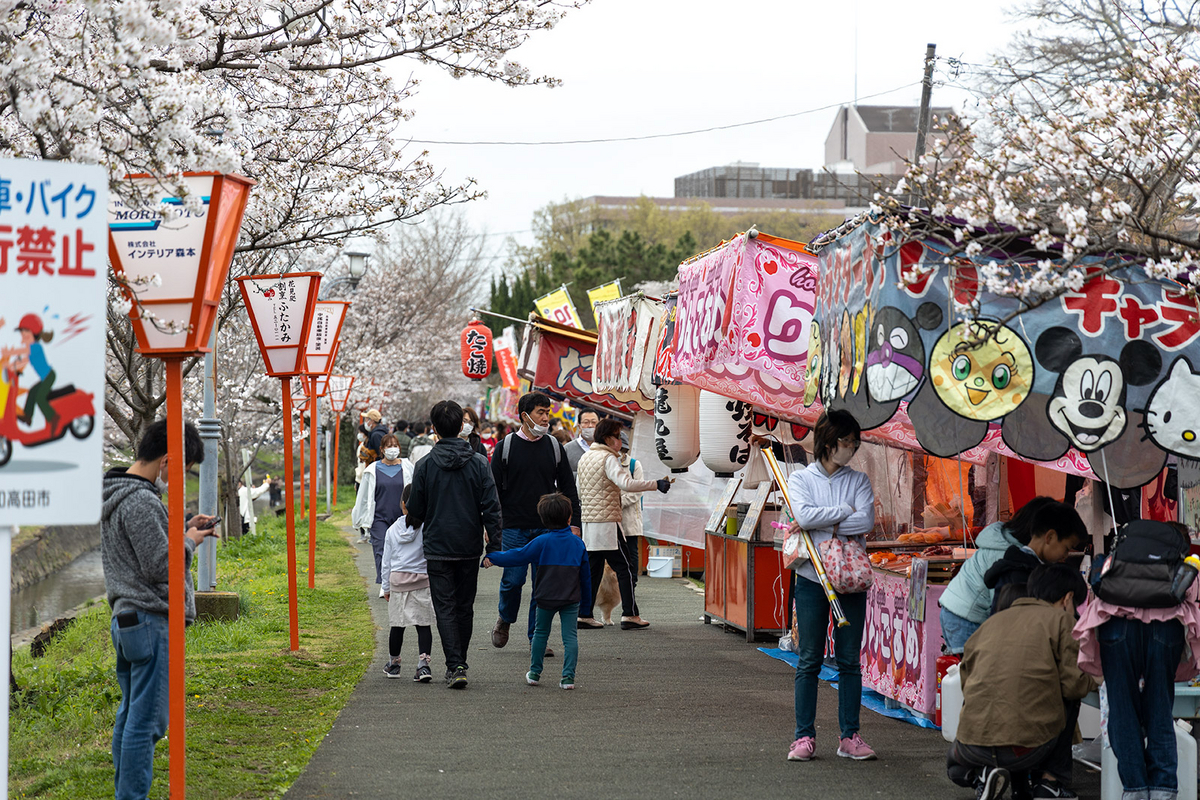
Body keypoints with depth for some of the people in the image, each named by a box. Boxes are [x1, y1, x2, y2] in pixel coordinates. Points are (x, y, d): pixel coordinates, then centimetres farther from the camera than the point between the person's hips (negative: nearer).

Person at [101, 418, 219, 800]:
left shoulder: (117, 494, 14)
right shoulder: (141, 501, -18)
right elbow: (160, 566, -19)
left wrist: (182, 529, 13)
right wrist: (189, 541, -3)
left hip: (126, 620, 11)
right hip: (151, 622, -11)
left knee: (129, 714, 16)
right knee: (147, 720, -7)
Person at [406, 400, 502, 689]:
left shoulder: (425, 465, -8)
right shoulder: (479, 463, -4)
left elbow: (415, 510, -2)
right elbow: (491, 507, -5)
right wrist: (495, 546, 0)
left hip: (438, 548, -2)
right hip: (470, 547, 2)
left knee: (445, 608, 0)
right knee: (465, 607, 15)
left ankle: (455, 666, -13)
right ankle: (460, 663, 24)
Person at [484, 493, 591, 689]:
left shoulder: (542, 542, -8)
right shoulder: (577, 543, 2)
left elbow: (518, 556, -7)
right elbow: (585, 572, 10)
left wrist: (492, 557, 2)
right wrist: (586, 596, 22)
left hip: (546, 598, -1)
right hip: (571, 598, 1)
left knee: (540, 633, 15)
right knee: (570, 635, 1)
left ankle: (535, 673, 21)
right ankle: (568, 677, -7)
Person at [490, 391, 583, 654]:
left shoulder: (554, 447, 8)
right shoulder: (505, 447, 1)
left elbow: (569, 489, 12)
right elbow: (494, 489, 3)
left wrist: (574, 522, 4)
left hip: (547, 529, 2)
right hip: (515, 527, -2)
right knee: (513, 579, -4)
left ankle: (537, 637, 8)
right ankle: (504, 620, 23)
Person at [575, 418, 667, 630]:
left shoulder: (585, 458, 15)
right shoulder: (608, 459, -13)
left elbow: (579, 493, 22)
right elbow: (626, 484, -28)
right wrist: (656, 485, -26)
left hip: (588, 523, 8)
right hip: (608, 522, -8)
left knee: (593, 568, 11)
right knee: (624, 568, -2)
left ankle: (585, 614, 7)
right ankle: (629, 615, -5)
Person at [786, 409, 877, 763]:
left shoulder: (858, 480, 8)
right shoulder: (800, 479, 4)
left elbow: (866, 521, -8)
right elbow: (805, 514, -15)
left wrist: (824, 523, -12)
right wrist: (844, 512, -9)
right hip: (812, 578, -2)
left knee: (849, 660, 4)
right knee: (809, 660, 0)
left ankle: (849, 736, 8)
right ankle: (804, 736, 4)